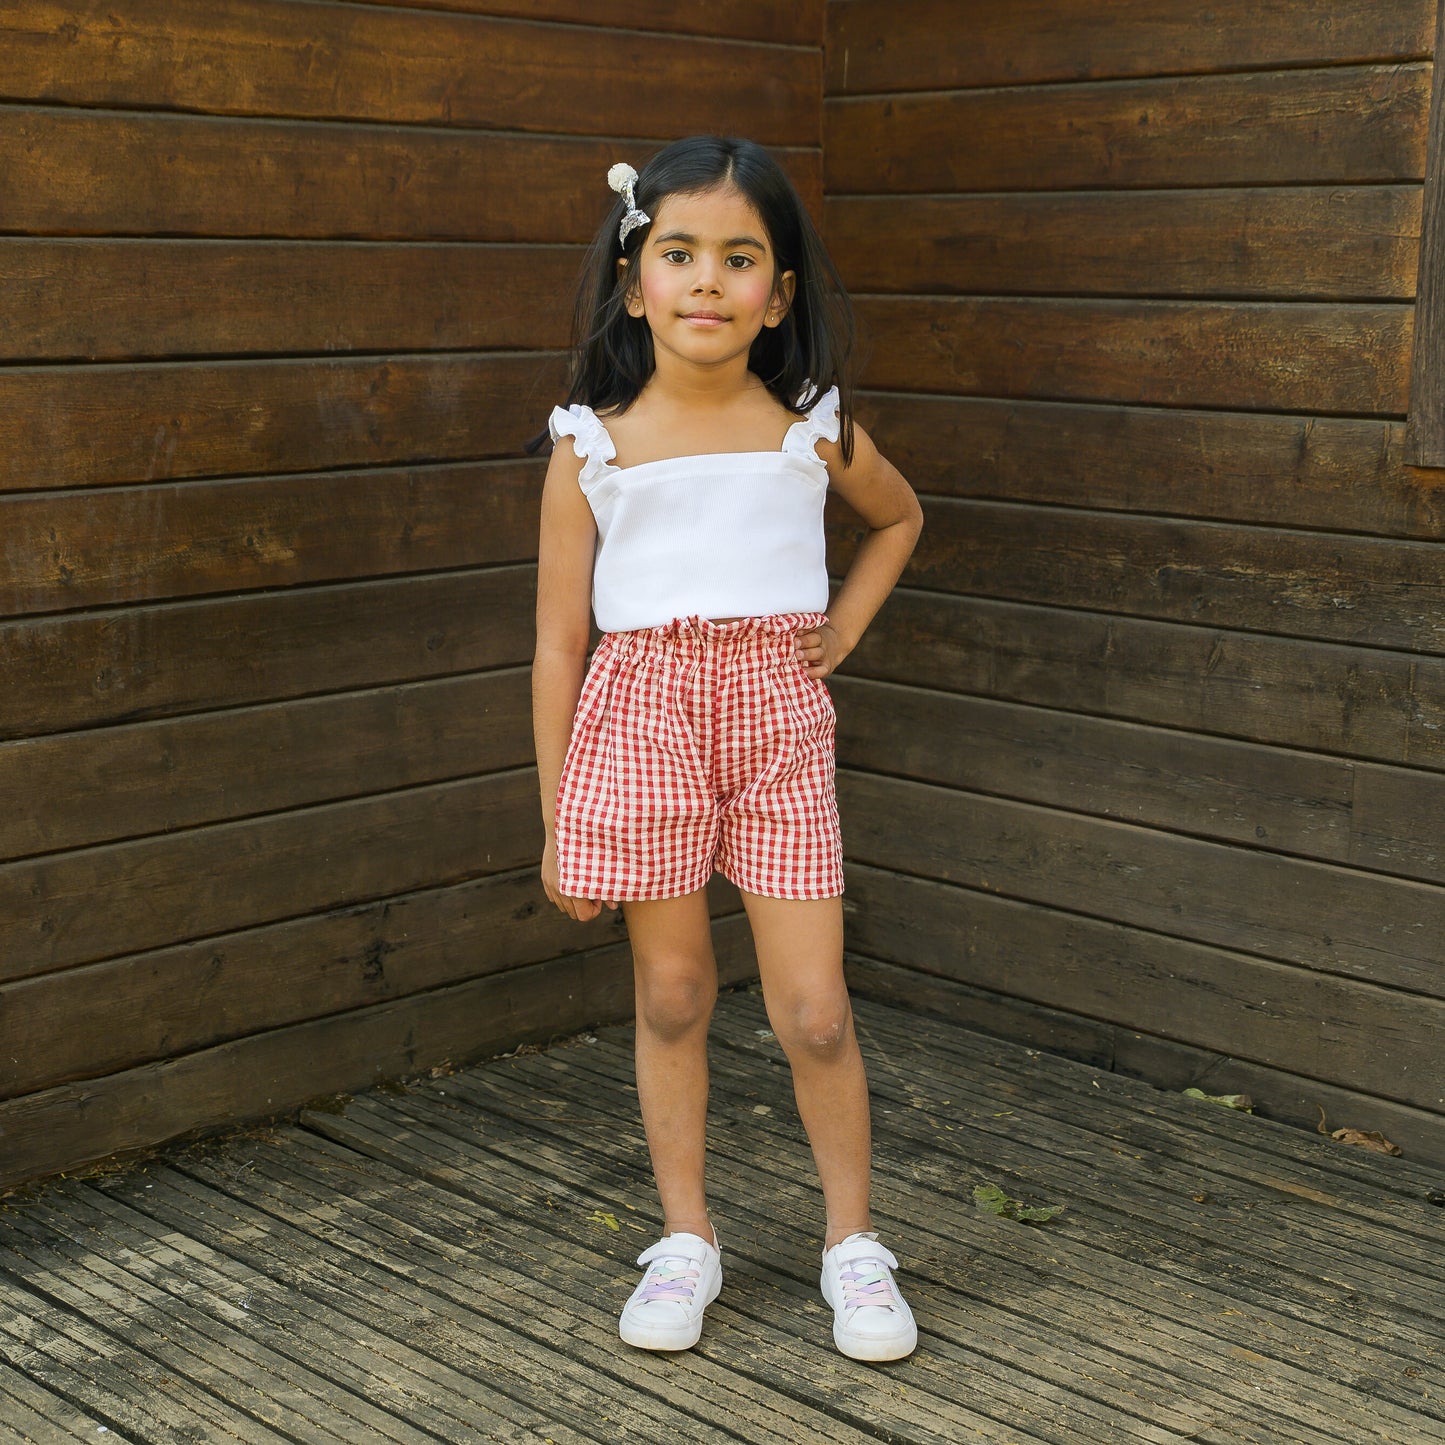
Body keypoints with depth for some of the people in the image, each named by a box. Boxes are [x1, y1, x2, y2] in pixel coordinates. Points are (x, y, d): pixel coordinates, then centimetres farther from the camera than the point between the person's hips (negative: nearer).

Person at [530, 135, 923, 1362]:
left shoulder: (814, 432, 2)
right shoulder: (592, 447, -2)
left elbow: (897, 519, 25)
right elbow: (560, 642, 2)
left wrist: (841, 631, 9)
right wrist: (558, 823, 2)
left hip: (778, 713, 0)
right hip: (644, 711, 0)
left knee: (813, 1011, 1)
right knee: (672, 994, 10)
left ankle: (854, 1240, 21)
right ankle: (686, 1236, 27)